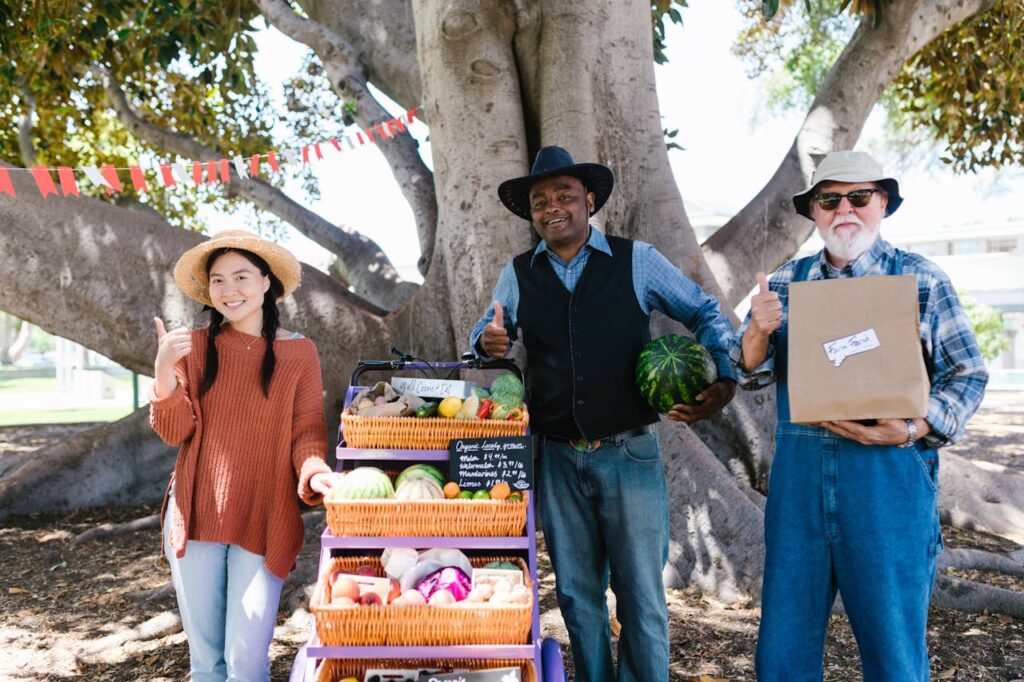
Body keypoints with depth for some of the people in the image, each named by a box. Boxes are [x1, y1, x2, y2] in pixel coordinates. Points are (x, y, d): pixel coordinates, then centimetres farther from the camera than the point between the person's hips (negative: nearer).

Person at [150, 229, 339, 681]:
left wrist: (315, 471, -23)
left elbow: (307, 431, -2)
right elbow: (175, 433, -1)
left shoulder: (298, 352, -1)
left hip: (264, 522, -2)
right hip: (196, 516, 2)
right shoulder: (195, 345, 2)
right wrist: (165, 373, -19)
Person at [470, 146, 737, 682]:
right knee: (576, 594, 13)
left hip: (629, 454, -2)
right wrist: (488, 341, -9)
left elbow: (706, 314, 7)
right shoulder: (518, 275, 6)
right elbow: (486, 333, 16)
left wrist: (725, 379, -8)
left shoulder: (636, 260, 0)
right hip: (557, 458, 3)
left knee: (640, 593, 4)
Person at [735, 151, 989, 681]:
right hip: (799, 472, 3)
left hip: (889, 473, -2)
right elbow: (753, 374, 7)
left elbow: (968, 375, 1)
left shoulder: (923, 281, 3)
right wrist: (759, 329, -15)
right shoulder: (786, 283, 10)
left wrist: (911, 430, -16)